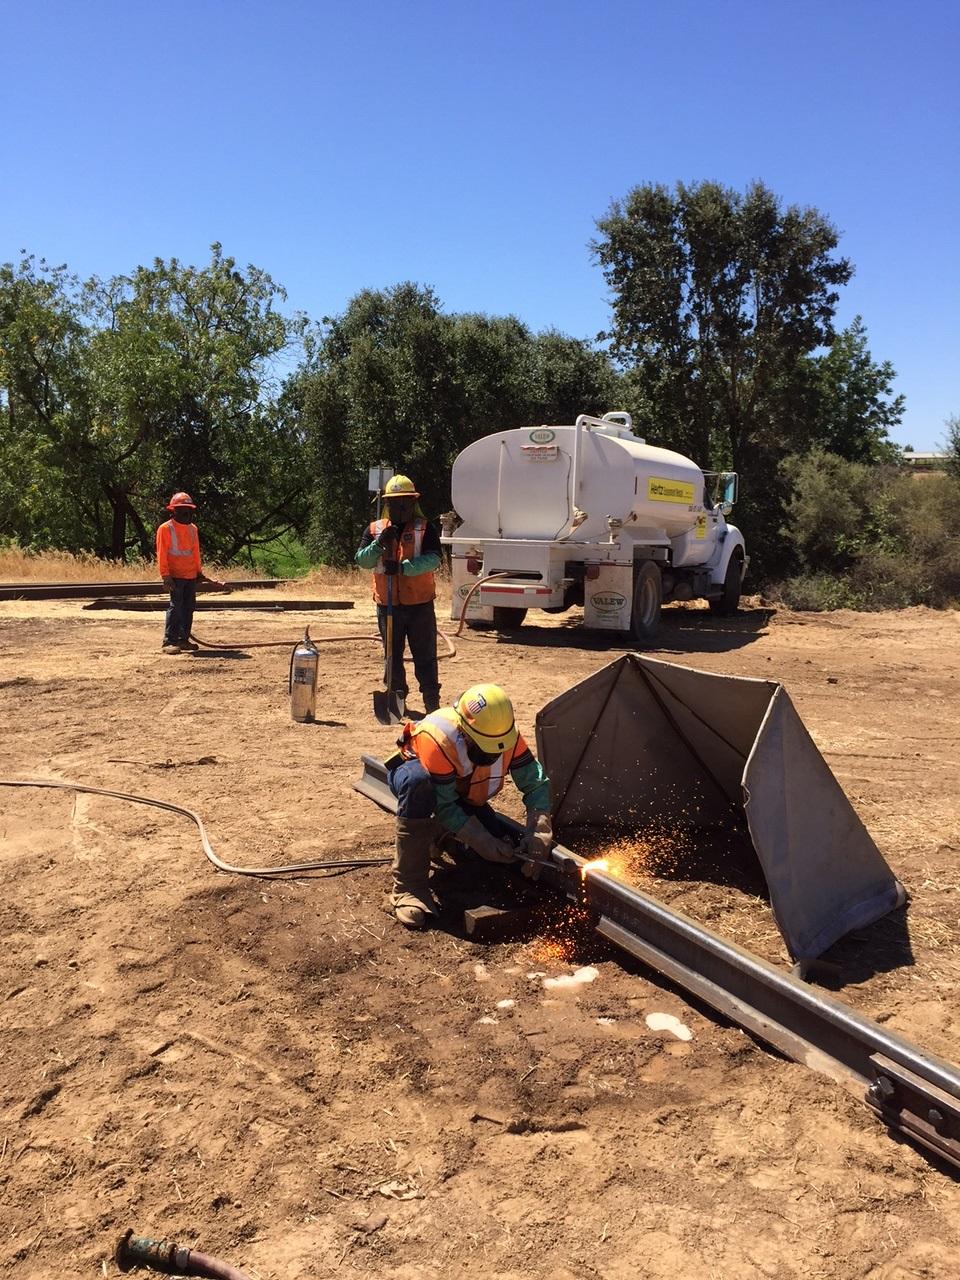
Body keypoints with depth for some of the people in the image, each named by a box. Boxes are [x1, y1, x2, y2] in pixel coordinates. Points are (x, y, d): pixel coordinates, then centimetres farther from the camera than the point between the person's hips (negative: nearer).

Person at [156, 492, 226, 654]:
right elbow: (161, 554, -9)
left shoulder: (193, 529, 14)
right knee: (176, 607, -10)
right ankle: (169, 641, -7)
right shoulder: (166, 528, -6)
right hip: (176, 576, -7)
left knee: (189, 607, 9)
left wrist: (199, 571, 18)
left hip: (191, 575, 7)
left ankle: (184, 639, 17)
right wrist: (166, 575, -14)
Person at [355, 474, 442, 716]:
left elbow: (433, 559, -16)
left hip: (420, 604, -3)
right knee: (392, 656, 14)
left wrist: (403, 567, -28)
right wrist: (380, 544, -21)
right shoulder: (374, 529, 7)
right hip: (387, 605, 3)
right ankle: (398, 696, 29)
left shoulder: (426, 528, -1)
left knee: (425, 657, 2)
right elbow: (362, 560, -3)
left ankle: (432, 703, 7)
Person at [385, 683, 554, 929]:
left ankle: (441, 834, 17)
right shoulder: (439, 739, -40)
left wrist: (538, 832, -35)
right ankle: (408, 885, -34)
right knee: (419, 783, -43)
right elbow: (444, 805, -34)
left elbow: (535, 782, -22)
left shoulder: (507, 734, -26)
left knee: (504, 851, -14)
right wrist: (482, 841, -38)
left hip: (463, 794, 5)